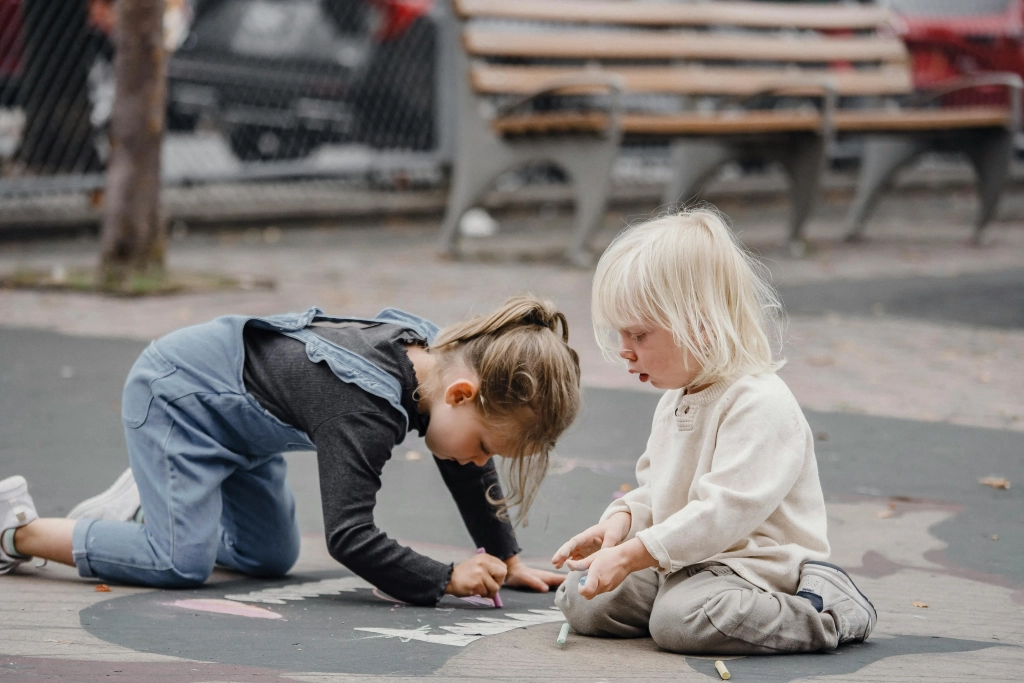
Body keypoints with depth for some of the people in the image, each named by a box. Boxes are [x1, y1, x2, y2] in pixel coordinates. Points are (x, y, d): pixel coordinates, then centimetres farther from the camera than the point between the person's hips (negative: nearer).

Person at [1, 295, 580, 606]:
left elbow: (471, 475, 5)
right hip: (173, 393, -9)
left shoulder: (443, 355, -11)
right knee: (183, 563, -18)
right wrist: (445, 580, -35)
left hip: (227, 407, 9)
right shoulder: (368, 408, -39)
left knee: (271, 557, 12)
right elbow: (349, 535, -40)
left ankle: (145, 503, 29)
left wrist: (506, 559, 5)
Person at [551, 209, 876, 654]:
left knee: (680, 620, -34)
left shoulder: (759, 404, -20)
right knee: (581, 602, -3)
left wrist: (629, 555, -28)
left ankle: (827, 612, -15)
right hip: (684, 564, 9)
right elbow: (655, 489, 25)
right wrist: (621, 521, 1)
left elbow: (721, 513, -27)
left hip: (754, 564, -9)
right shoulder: (675, 399, 13)